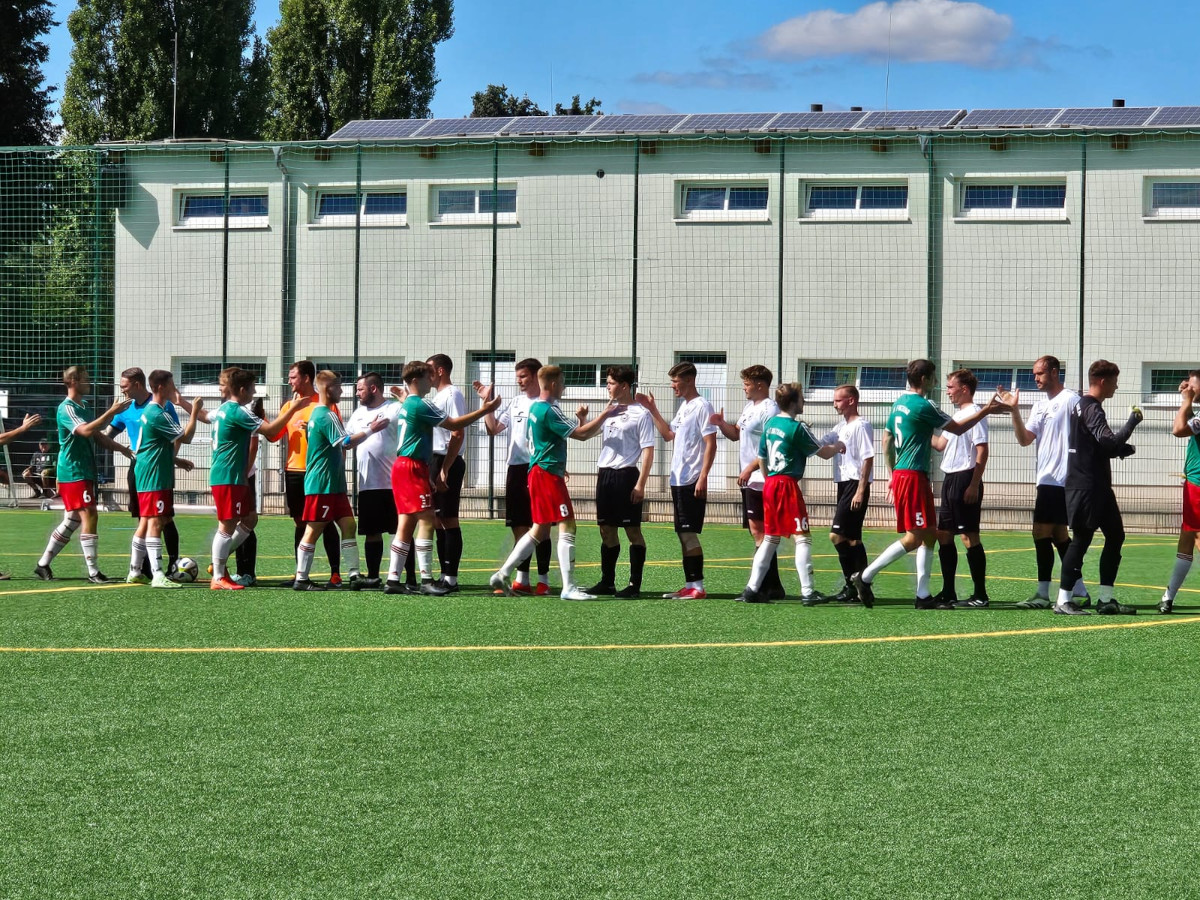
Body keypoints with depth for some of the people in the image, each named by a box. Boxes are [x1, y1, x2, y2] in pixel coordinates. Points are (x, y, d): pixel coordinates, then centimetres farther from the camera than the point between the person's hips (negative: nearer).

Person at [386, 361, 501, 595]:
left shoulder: (407, 405, 18)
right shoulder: (420, 405, -12)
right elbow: (453, 424, -12)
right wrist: (484, 411, -8)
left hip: (403, 466, 10)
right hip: (413, 468, -10)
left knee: (406, 523, 9)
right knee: (426, 520, -11)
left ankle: (392, 580, 7)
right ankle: (426, 580, -14)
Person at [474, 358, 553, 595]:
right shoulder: (513, 404, 16)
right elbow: (493, 428, 12)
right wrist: (487, 402, 4)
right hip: (516, 468, 6)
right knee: (519, 526, 7)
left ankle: (543, 579, 1)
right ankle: (521, 579, 11)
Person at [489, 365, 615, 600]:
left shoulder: (536, 408, 15)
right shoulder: (549, 411, -16)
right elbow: (581, 434, -17)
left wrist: (580, 418, 14)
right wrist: (604, 415, -9)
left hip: (538, 472, 10)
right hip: (549, 474, -10)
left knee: (540, 530, 15)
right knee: (567, 528, -8)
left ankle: (502, 574, 15)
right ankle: (569, 587, -10)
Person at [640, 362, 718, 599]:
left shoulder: (701, 406, -11)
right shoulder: (684, 407, 17)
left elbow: (711, 444, -15)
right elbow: (668, 434, 24)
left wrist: (703, 477, -20)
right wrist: (653, 410, 18)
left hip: (692, 481, -9)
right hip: (678, 480, 9)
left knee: (689, 533, -9)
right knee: (683, 534, 10)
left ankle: (698, 586, -8)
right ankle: (689, 585, 14)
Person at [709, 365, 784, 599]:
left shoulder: (769, 410, -14)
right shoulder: (749, 407, 17)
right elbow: (736, 434, 26)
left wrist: (750, 469, -20)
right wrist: (721, 424, 6)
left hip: (761, 480, -10)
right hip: (749, 480, 10)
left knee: (758, 530, -11)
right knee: (757, 532, 11)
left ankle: (770, 587, -10)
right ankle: (770, 586, 15)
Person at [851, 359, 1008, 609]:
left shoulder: (899, 403, 14)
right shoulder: (922, 406, -13)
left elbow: (887, 440, 21)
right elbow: (957, 428, -6)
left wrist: (893, 473, 28)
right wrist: (985, 411, 2)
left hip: (900, 474, 10)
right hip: (913, 476, -10)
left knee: (928, 535, 10)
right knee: (914, 537, -8)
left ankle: (923, 596, 8)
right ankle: (865, 576, -8)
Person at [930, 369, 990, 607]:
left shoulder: (974, 413, -11)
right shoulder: (957, 415, 19)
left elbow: (982, 451, -17)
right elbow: (941, 444, 24)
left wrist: (974, 485, -21)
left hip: (965, 479, -10)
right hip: (950, 479, 10)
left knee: (969, 537, -9)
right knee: (944, 535, 12)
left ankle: (980, 595, -7)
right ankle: (948, 593, 18)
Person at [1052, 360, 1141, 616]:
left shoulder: (1083, 406, 17)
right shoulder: (1092, 409, -14)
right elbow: (1109, 442, -26)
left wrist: (1121, 449, 9)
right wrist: (1132, 422, -16)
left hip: (1097, 487, 10)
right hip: (1087, 487, -10)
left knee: (1115, 536, 10)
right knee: (1082, 539, -6)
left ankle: (1105, 599, 11)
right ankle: (1064, 600, -1)